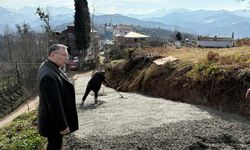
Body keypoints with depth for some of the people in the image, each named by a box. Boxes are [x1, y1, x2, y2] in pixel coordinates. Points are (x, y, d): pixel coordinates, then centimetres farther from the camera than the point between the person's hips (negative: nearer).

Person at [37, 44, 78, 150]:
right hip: (53, 121, -9)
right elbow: (54, 104, -30)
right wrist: (62, 125, -20)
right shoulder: (49, 76, -34)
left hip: (53, 118, 9)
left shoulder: (48, 66, -1)